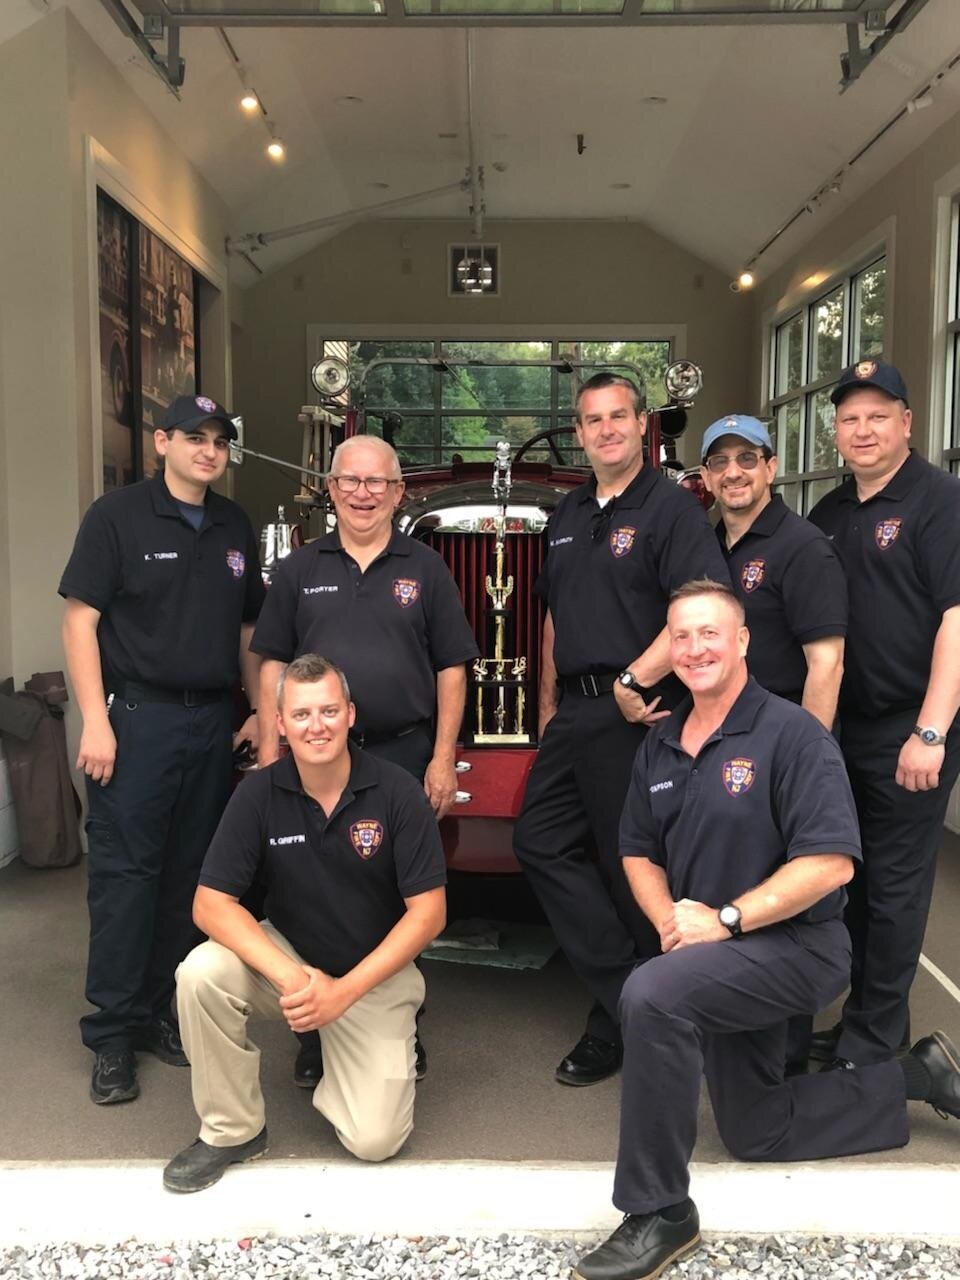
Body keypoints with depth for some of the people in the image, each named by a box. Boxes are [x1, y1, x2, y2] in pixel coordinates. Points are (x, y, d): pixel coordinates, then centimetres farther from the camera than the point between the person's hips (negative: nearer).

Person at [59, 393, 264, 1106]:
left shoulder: (235, 528, 13)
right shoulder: (118, 517, -3)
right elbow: (81, 619, -7)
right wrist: (95, 721, -14)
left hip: (212, 723, 5)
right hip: (136, 718, -5)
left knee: (192, 875, 10)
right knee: (124, 875, -1)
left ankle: (163, 1014, 23)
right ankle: (112, 1035, 9)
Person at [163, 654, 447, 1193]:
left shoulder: (397, 791, -16)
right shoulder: (259, 794, -11)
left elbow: (428, 912, -15)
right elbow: (211, 905, -14)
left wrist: (344, 991, -22)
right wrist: (290, 976, -28)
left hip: (377, 973, -1)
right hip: (286, 957, 2)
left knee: (375, 1139, -15)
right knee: (202, 973, -28)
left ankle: (338, 1060, 20)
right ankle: (231, 1130, -5)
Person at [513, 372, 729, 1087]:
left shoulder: (671, 508, -7)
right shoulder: (568, 516, 17)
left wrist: (631, 682, -19)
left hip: (634, 714, -8)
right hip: (575, 715, 8)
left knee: (633, 867, 1)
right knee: (541, 843, 6)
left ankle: (623, 1024, 17)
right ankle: (633, 996, 13)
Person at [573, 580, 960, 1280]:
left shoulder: (792, 734, -16)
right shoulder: (661, 746, 6)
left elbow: (831, 862, -24)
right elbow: (639, 853, 12)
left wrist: (723, 919, -25)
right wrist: (669, 919, -7)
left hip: (796, 943, -8)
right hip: (724, 959, 8)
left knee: (651, 995, -33)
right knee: (756, 1132, 17)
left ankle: (659, 1214, -18)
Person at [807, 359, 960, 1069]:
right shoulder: (829, 513, 12)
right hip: (842, 725, 7)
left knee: (895, 883, 2)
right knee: (854, 875, 14)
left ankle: (875, 1042, 15)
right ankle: (861, 1016, 29)